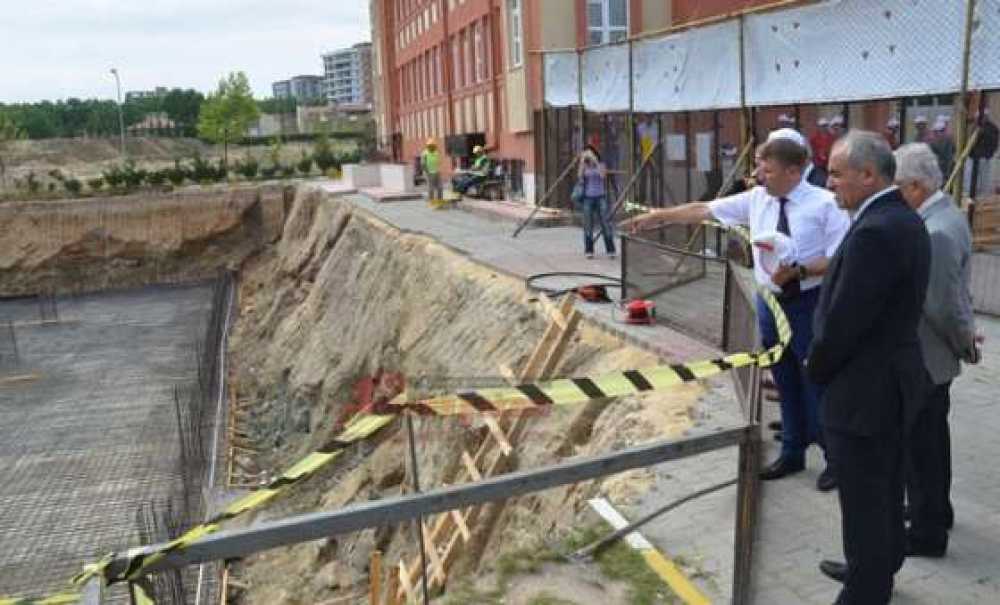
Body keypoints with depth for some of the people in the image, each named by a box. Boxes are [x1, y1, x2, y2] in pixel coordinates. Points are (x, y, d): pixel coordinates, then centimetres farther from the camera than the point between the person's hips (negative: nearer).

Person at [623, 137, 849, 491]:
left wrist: (799, 271, -25)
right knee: (786, 383, 16)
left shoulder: (824, 204, -11)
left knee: (817, 382, 3)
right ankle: (792, 453, 32)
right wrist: (656, 217, 4)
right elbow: (703, 210, 5)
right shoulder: (756, 199, 2)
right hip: (770, 302, 5)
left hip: (809, 303, -5)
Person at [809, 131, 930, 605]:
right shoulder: (903, 219, 7)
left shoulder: (875, 231, -25)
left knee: (864, 503, 4)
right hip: (891, 380, 10)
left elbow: (843, 321, -24)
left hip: (864, 389, -10)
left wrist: (816, 369, -7)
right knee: (884, 491, 24)